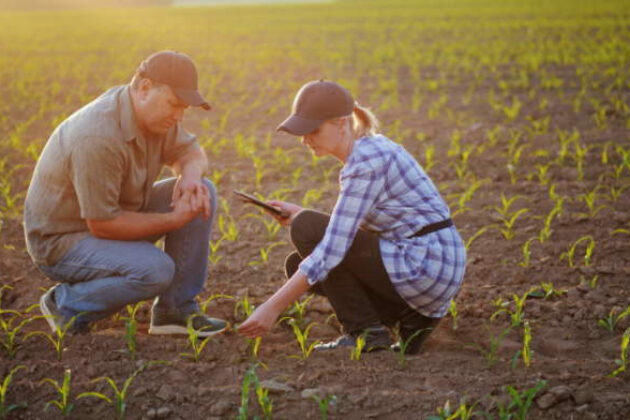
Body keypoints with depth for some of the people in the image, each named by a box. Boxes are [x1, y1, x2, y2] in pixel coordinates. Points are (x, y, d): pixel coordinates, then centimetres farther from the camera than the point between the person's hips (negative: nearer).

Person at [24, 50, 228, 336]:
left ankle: (176, 309, 1)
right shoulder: (98, 138, -33)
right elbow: (102, 225, -29)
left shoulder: (154, 112, -6)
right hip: (62, 240, -9)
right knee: (155, 270, -31)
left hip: (112, 214, 9)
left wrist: (191, 175, -15)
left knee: (202, 193, -4)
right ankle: (66, 304, -6)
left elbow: (190, 152, 10)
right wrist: (174, 220, -23)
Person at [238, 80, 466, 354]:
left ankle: (364, 331, -4)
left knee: (305, 229, -9)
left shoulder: (366, 162, -20)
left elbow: (333, 249, -24)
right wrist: (300, 214, 7)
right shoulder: (368, 148, 10)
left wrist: (273, 307, -23)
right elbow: (350, 228, 21)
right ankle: (409, 317, 8)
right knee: (298, 267, 10)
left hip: (425, 268, -10)